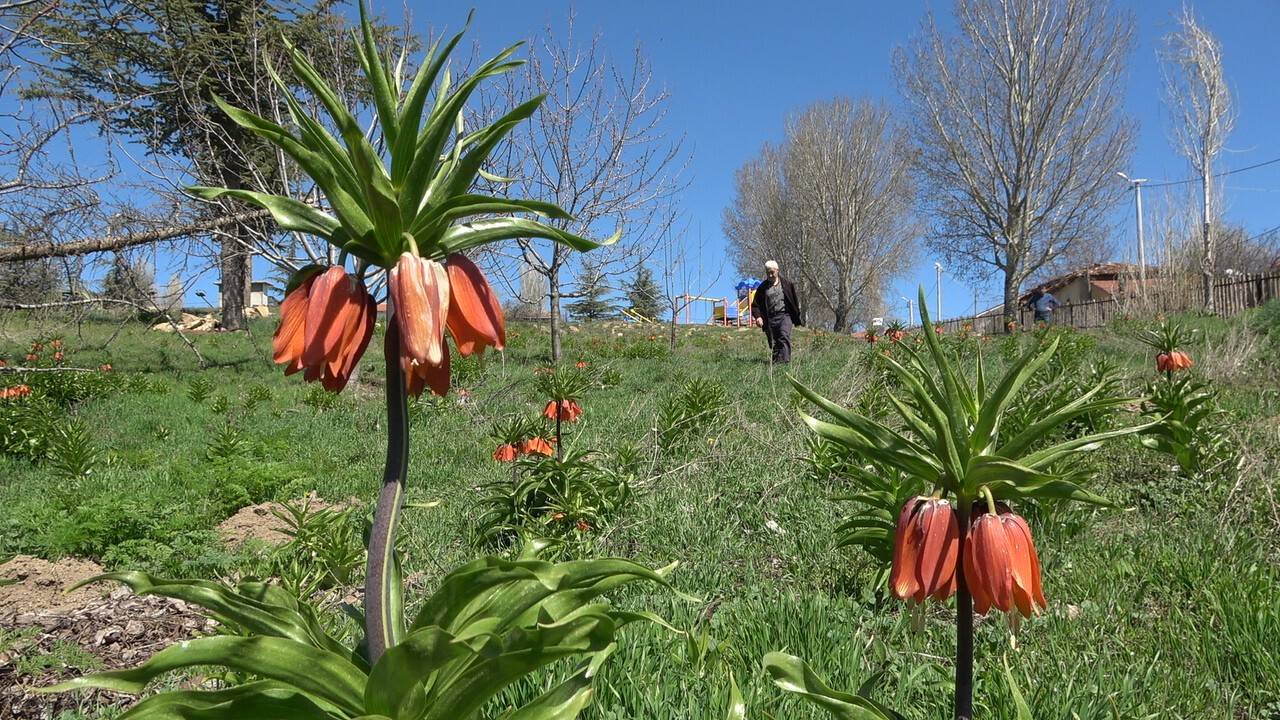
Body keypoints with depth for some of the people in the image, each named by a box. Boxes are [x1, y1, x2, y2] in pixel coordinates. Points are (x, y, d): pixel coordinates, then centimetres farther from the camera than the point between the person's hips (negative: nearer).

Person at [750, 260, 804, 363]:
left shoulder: (786, 284, 6)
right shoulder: (763, 287, 10)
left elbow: (795, 301, 11)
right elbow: (755, 303, 12)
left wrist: (798, 318, 11)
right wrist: (757, 316, -6)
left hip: (784, 316, -3)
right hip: (770, 319, 3)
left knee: (784, 336, -22)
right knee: (773, 343, 4)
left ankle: (784, 360, -31)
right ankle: (775, 361, 12)